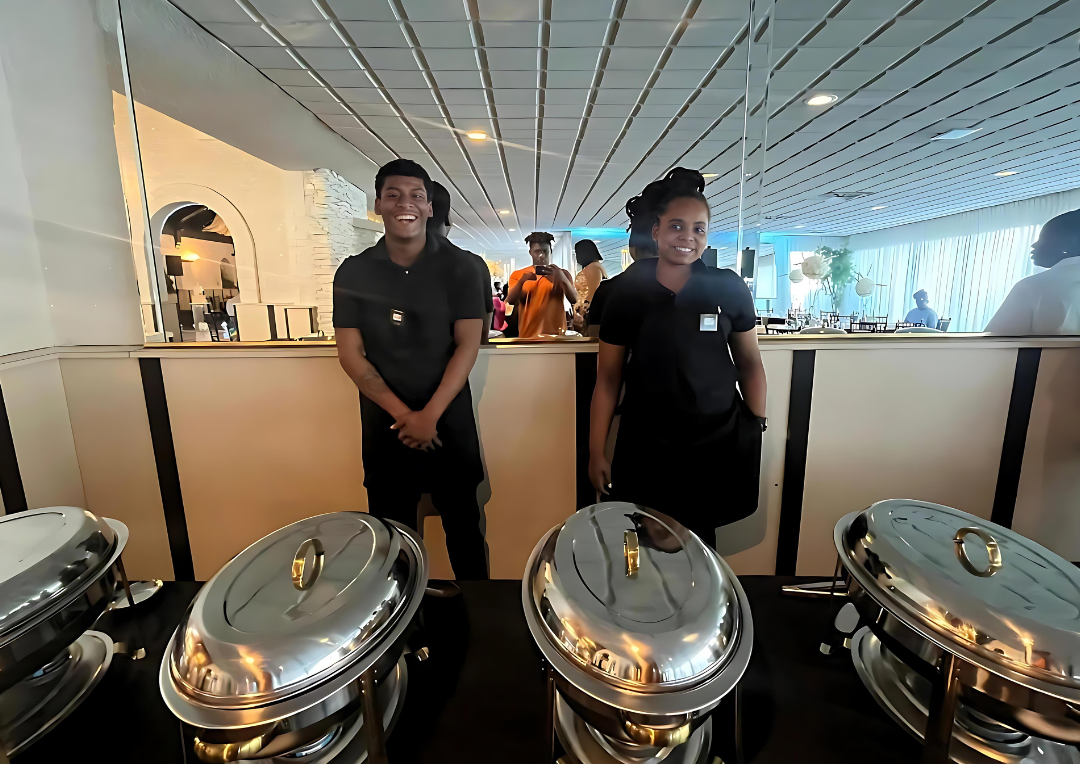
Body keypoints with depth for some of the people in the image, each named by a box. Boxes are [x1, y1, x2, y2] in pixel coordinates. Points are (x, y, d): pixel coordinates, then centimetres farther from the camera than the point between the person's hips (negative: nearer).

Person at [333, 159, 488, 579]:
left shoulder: (459, 266, -2)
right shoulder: (353, 272, 2)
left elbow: (467, 345, -7)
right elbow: (350, 354, -1)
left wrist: (430, 414, -14)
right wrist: (402, 414, -11)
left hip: (450, 423, -1)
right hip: (385, 427, 2)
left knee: (463, 529, 11)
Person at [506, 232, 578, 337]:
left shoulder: (562, 274, 8)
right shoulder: (518, 275, 8)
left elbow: (574, 300, -3)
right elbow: (511, 301, -3)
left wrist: (563, 279, -21)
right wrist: (522, 281, -20)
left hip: (555, 334, 0)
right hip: (528, 335, 0)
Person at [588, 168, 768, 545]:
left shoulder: (729, 289, -4)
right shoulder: (627, 291, -4)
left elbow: (749, 362, 7)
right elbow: (608, 378, -2)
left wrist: (757, 425, 1)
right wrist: (596, 451, -2)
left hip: (718, 443, 1)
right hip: (645, 447, 0)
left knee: (698, 545, 13)